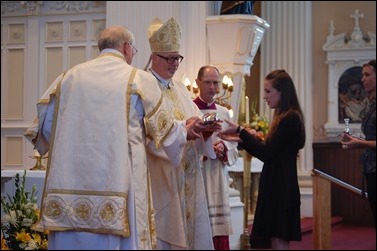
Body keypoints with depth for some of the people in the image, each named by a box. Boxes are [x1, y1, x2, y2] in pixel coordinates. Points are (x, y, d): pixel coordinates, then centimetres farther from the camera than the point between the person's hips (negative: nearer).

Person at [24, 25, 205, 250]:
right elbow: (163, 128, 9)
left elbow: (43, 125, 9)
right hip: (118, 180, -3)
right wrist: (184, 131, 30)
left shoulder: (69, 77, 8)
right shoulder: (139, 79, 0)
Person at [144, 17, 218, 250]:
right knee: (162, 232, -4)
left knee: (188, 227, 7)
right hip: (160, 177, -7)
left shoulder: (180, 88, 17)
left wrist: (205, 126, -10)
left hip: (187, 176, 7)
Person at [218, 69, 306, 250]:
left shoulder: (290, 118, -14)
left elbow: (267, 153, -16)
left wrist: (241, 131, -11)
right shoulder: (283, 117, 15)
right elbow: (268, 153, 16)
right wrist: (241, 139, 13)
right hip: (275, 187, 9)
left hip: (281, 189, -9)